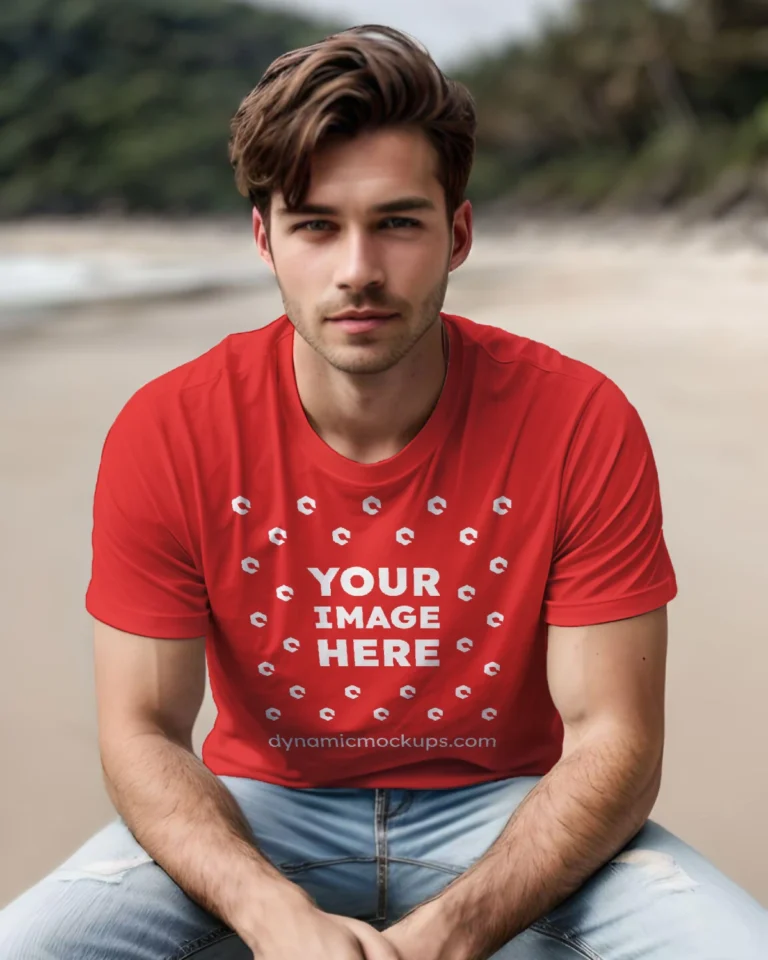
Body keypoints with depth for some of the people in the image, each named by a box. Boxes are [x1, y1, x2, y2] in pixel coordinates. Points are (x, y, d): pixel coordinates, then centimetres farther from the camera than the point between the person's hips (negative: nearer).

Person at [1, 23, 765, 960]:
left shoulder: (581, 424, -16)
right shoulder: (166, 434, -14)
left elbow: (611, 738, -14)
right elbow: (142, 727, -9)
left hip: (506, 807, 1)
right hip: (264, 809, 0)